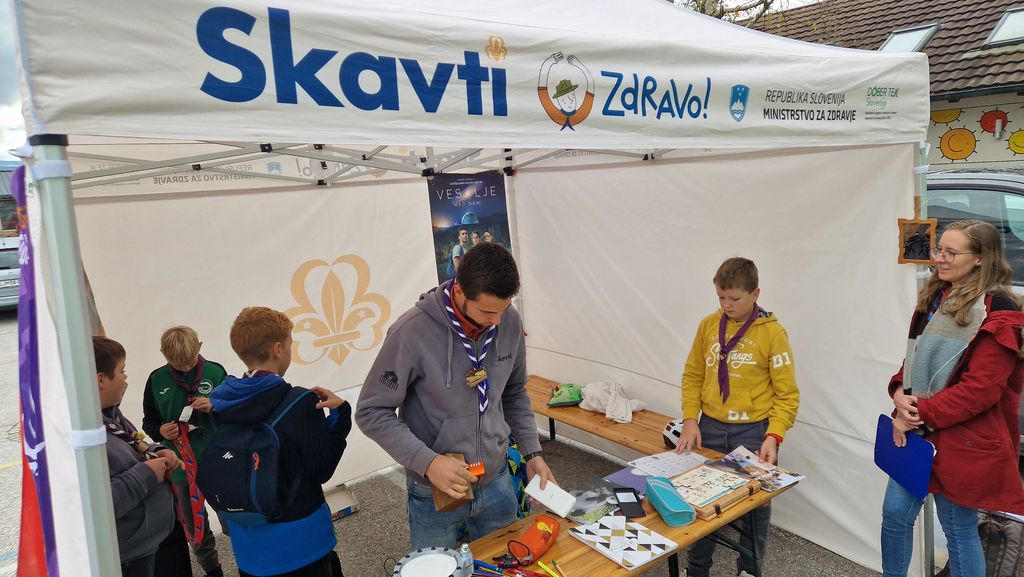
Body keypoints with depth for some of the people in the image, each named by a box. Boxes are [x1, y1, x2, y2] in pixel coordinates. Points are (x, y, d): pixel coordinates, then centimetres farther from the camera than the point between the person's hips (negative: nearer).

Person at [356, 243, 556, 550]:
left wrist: (533, 453, 0)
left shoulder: (510, 322, -8)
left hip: (497, 482, 4)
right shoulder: (412, 332, -24)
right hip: (435, 493, -4)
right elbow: (371, 412, -16)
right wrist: (427, 462, -26)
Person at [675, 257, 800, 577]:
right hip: (710, 429, 3)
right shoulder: (708, 325, 1)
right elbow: (692, 376, 8)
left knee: (755, 505, 10)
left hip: (754, 432, -3)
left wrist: (773, 436, -19)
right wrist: (690, 420, -2)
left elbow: (787, 395, -8)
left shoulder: (772, 333, -10)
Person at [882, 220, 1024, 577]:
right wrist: (900, 392, -5)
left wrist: (920, 412, -17)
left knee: (959, 530, 8)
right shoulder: (935, 299, 9)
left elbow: (980, 389, -20)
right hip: (918, 431, 7)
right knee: (895, 513, 11)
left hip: (962, 442, -7)